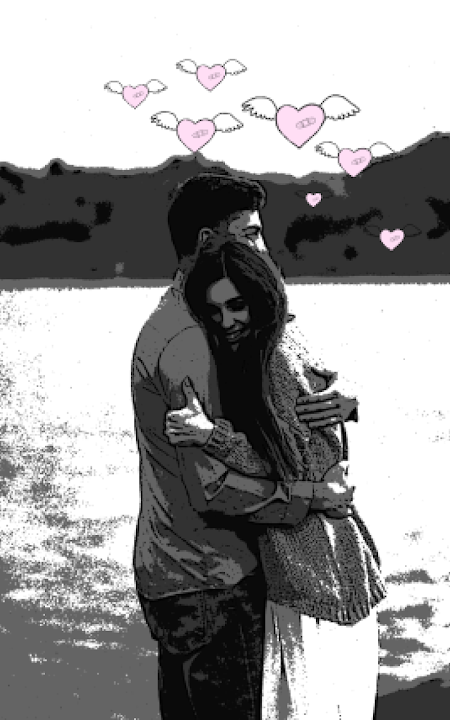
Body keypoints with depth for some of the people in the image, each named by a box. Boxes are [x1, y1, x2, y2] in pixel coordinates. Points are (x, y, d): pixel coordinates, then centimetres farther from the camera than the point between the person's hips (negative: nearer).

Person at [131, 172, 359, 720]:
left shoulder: (189, 322, 12)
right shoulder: (189, 341, -22)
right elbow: (215, 487, -27)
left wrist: (343, 402, -11)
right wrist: (309, 500, -17)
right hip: (207, 588, -10)